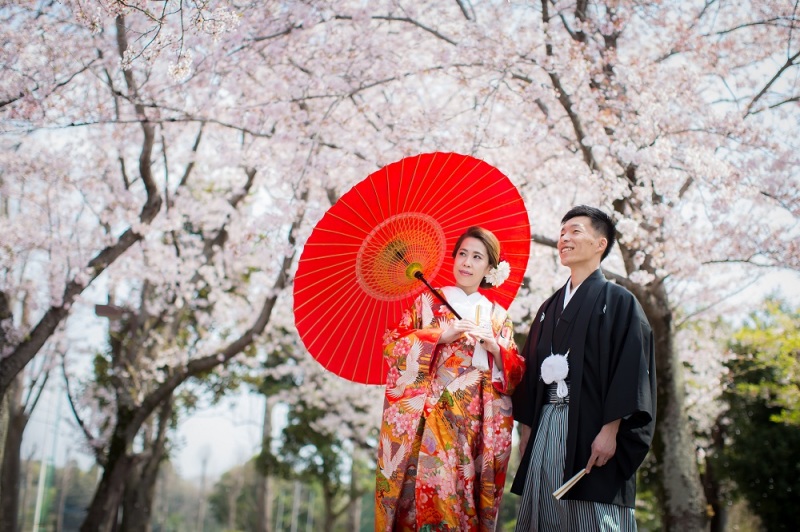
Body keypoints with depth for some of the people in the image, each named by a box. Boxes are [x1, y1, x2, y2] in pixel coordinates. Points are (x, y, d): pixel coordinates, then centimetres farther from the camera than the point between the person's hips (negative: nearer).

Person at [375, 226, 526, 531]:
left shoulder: (499, 317, 14)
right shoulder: (428, 302, 8)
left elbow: (516, 375, 10)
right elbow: (392, 346, -2)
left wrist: (496, 348, -8)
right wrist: (440, 335, -12)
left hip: (478, 425, 2)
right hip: (431, 420, -2)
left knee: (465, 499, 0)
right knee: (427, 493, -10)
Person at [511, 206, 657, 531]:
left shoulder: (618, 302, 0)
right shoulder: (549, 308, 19)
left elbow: (631, 368, -9)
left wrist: (610, 430, -18)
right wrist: (526, 427, 11)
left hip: (590, 426, -6)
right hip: (546, 425, 6)